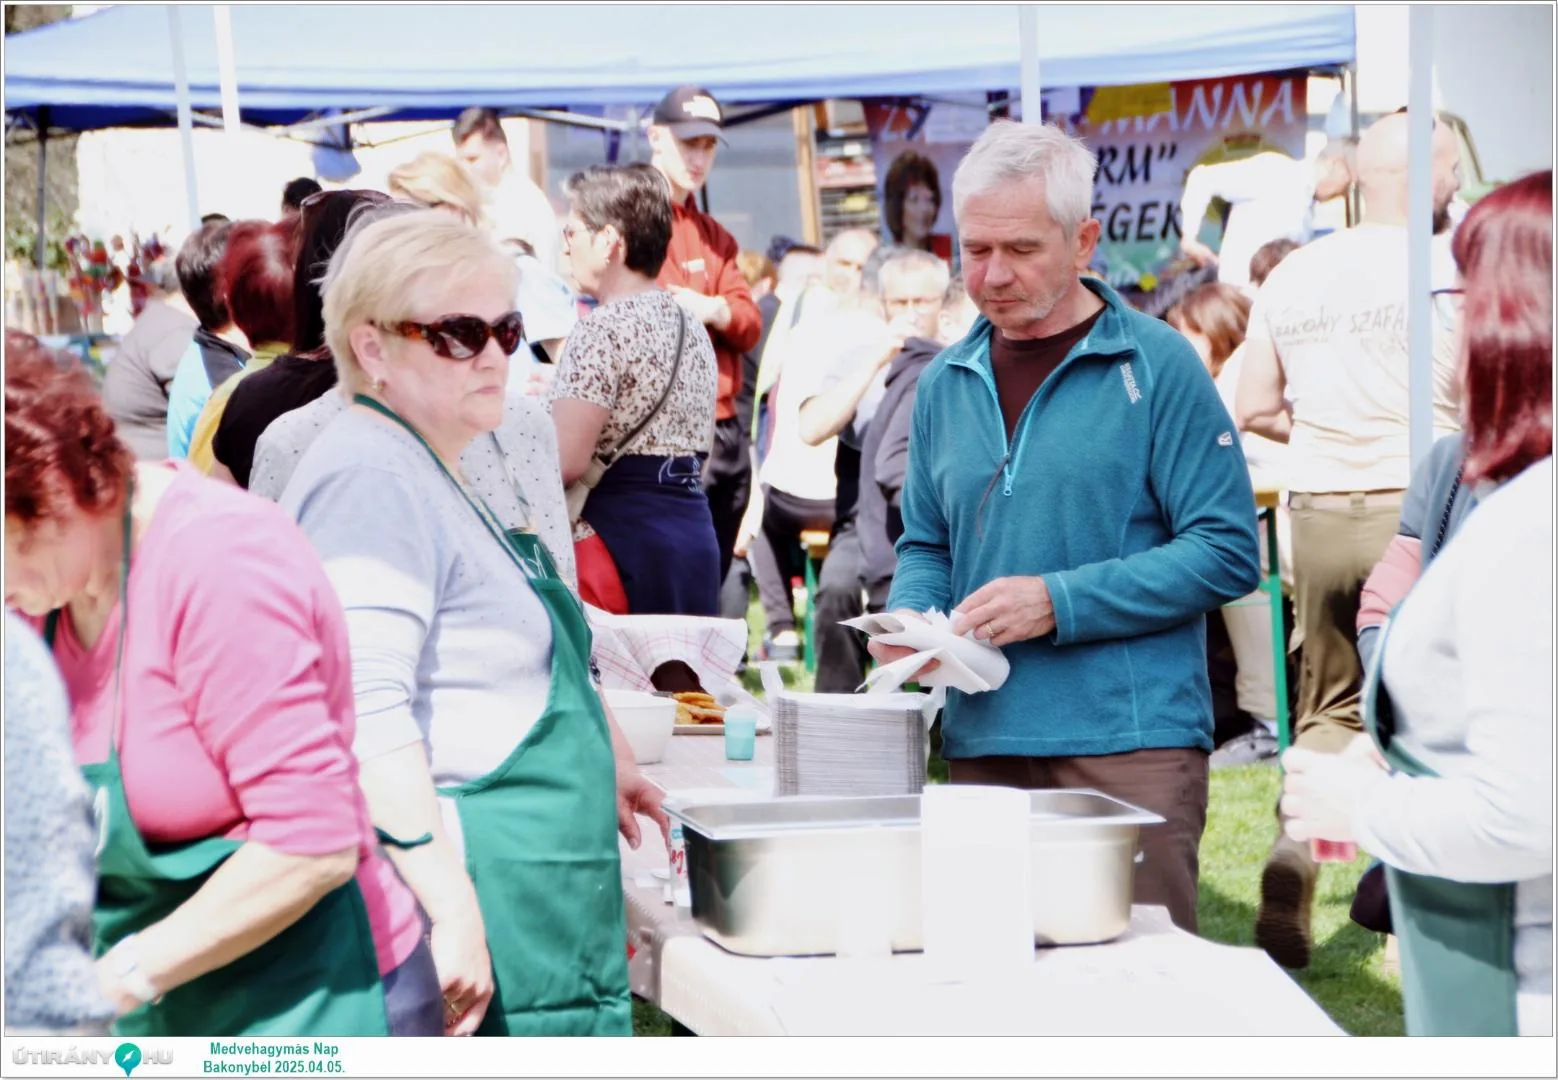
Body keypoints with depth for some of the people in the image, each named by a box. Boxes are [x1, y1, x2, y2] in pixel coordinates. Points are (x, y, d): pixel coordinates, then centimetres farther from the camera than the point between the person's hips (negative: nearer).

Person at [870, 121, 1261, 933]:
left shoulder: (1155, 366, -3)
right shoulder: (946, 384, 13)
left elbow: (1227, 552, -8)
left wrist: (1059, 602, -15)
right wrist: (910, 616, -2)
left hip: (1129, 743, -4)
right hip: (982, 743, 5)